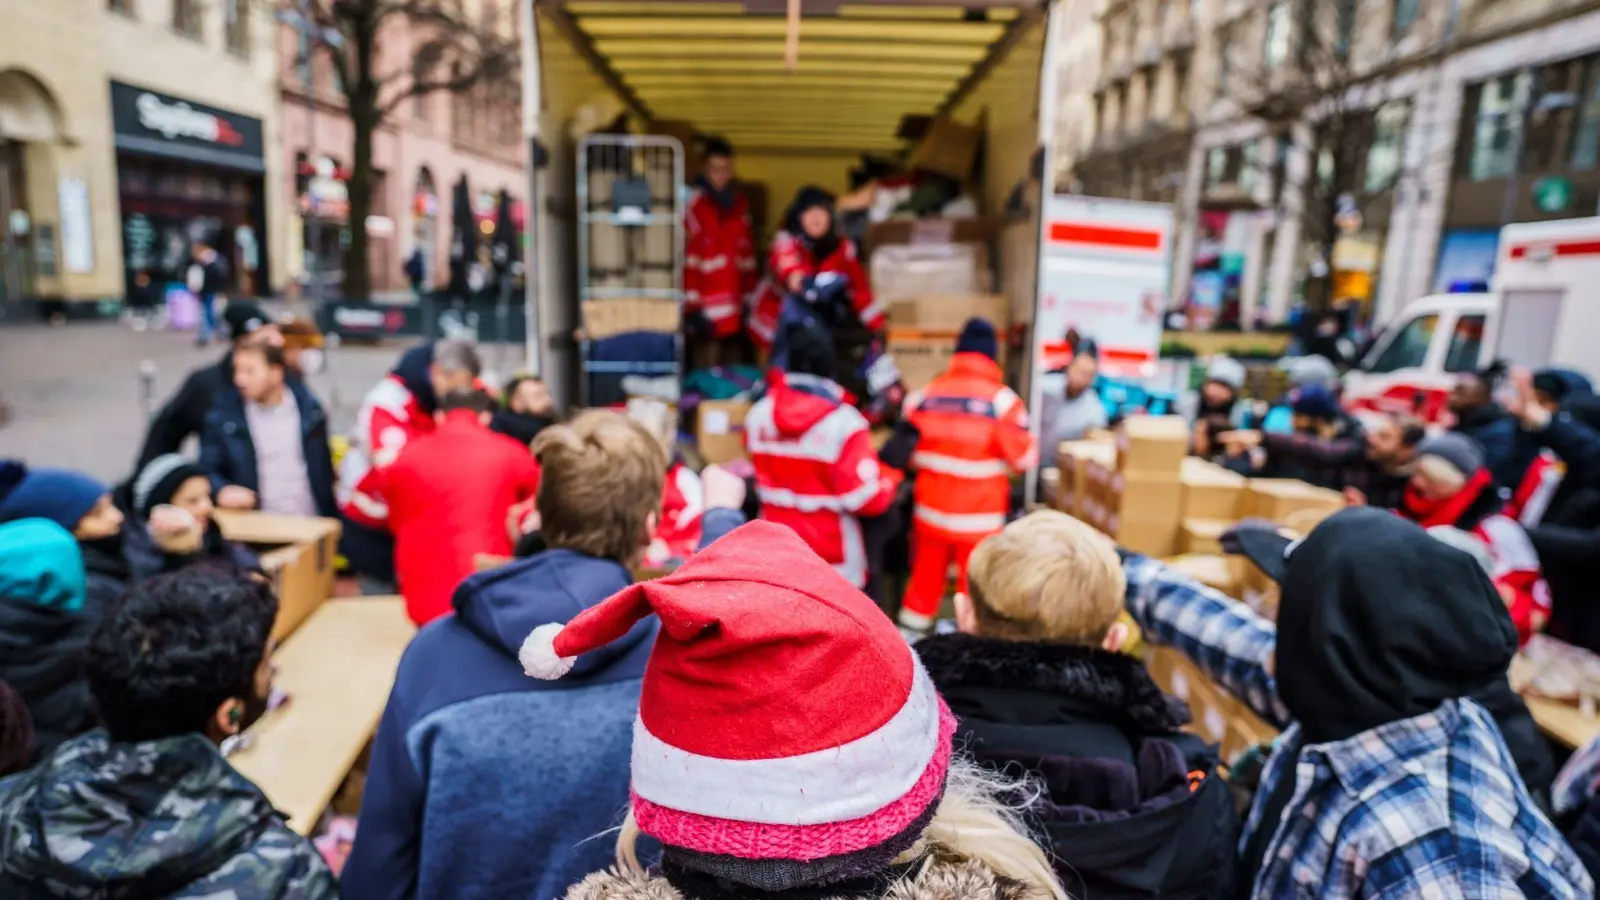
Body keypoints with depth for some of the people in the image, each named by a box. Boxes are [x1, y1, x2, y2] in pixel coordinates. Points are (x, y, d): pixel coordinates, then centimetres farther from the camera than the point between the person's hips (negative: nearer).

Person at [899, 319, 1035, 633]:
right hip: (979, 519, -4)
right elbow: (1024, 458, -7)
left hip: (930, 511, 4)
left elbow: (907, 454, 7)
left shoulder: (923, 396, -1)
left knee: (925, 580, 18)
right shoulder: (1002, 400, -13)